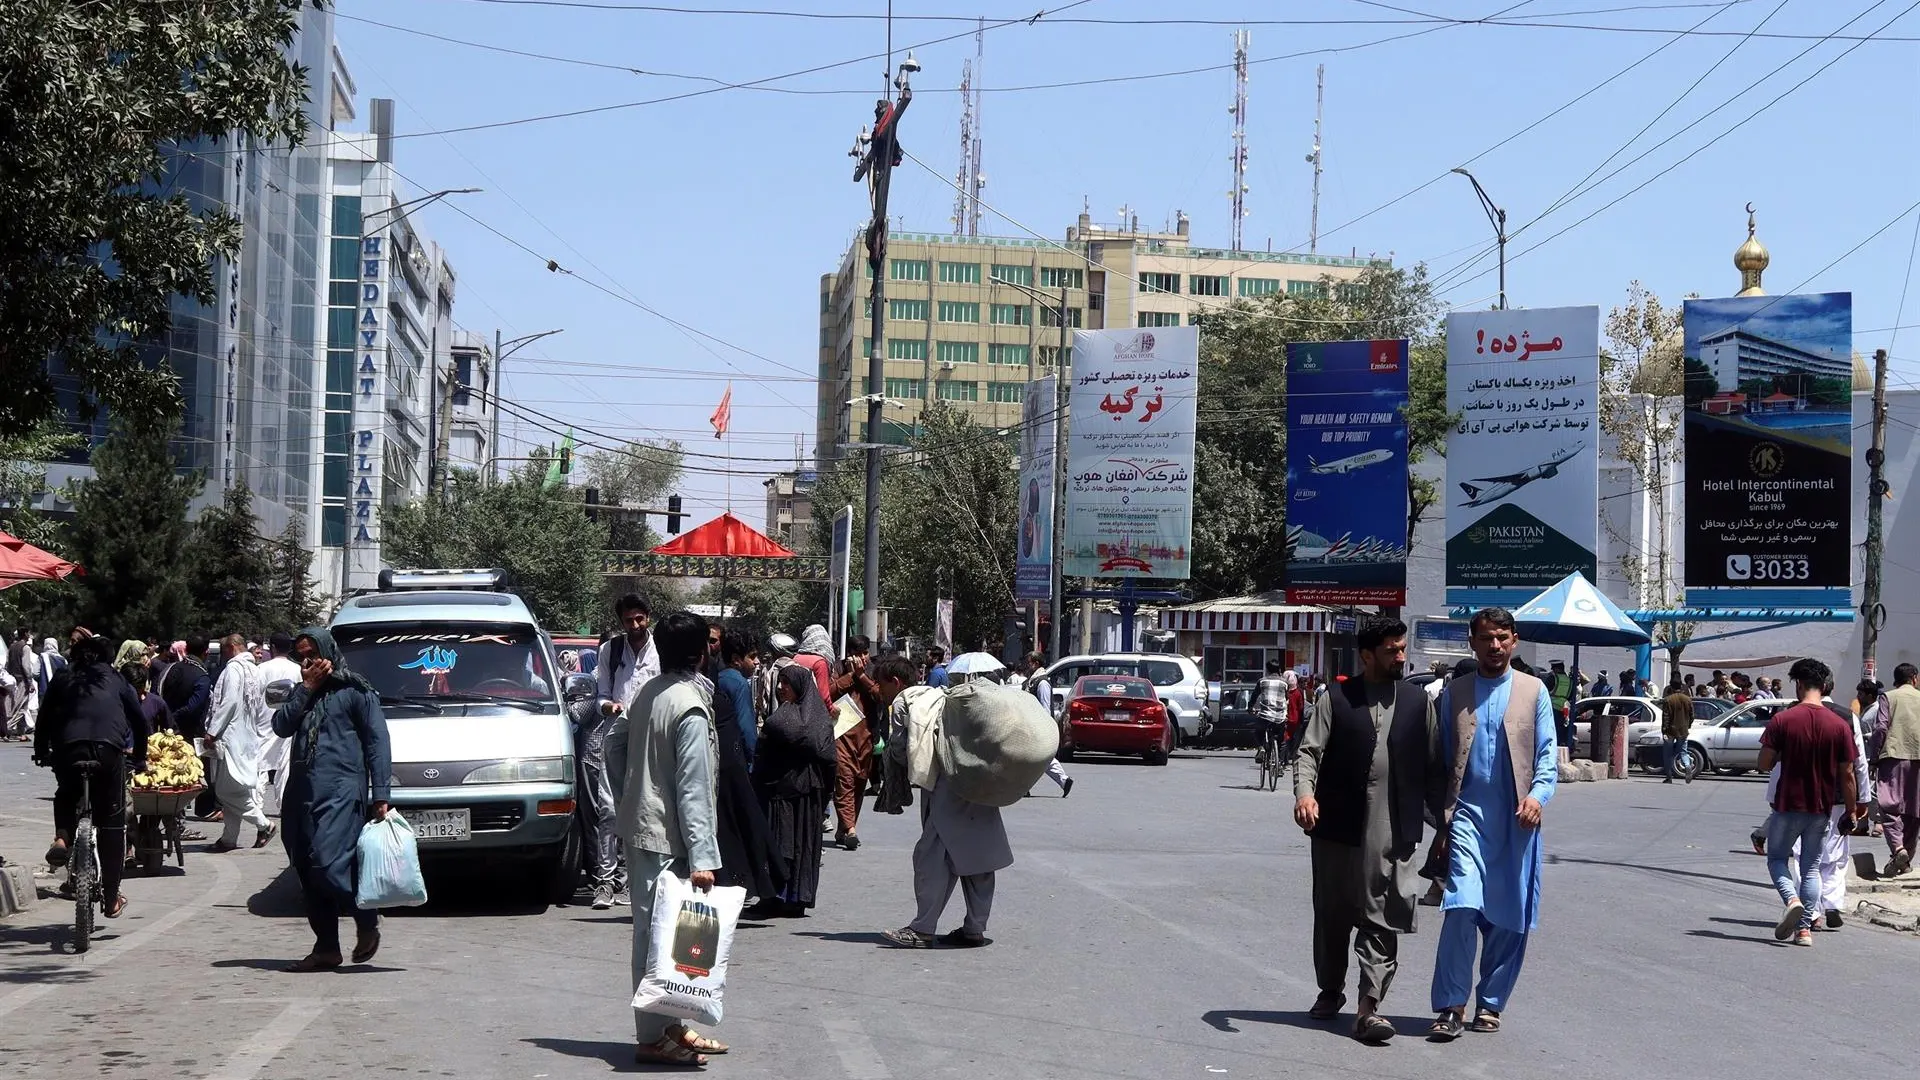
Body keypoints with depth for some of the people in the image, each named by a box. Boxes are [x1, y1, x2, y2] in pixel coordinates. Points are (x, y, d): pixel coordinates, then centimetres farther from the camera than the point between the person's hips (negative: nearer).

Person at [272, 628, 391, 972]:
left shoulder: (355, 690, 2)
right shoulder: (302, 693, 21)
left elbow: (377, 741, -3)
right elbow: (281, 726, 6)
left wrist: (380, 794, -11)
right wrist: (306, 689, -3)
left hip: (341, 792, -7)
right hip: (301, 792, 7)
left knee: (327, 865, -19)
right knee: (307, 872, 5)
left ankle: (367, 921, 3)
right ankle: (326, 948, 10)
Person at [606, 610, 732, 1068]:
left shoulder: (647, 692, 7)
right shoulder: (691, 708, -19)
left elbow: (614, 742, 17)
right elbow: (693, 790, -21)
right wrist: (702, 857, -20)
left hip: (638, 826, 9)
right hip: (667, 839, -9)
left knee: (654, 930, 15)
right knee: (659, 934, -3)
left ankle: (668, 1025, 25)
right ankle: (654, 1037, 2)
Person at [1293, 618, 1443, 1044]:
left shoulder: (1418, 703, 10)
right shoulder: (1335, 700, 2)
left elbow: (1433, 767, 12)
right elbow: (1310, 750, -5)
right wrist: (1304, 793, -23)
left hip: (1394, 833, 1)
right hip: (1338, 828, 0)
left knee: (1383, 920, -6)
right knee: (1332, 915, 12)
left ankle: (1368, 1008, -7)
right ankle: (1331, 990, 31)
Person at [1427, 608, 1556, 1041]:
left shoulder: (1534, 691, 9)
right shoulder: (1454, 692, 11)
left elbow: (1547, 756, 5)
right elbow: (1441, 758, 12)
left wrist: (1538, 795, -13)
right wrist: (1440, 818, 7)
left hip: (1515, 819, 1)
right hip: (1467, 814, -1)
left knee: (1508, 918, 4)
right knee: (1462, 910, -14)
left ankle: (1490, 1003, 18)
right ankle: (1450, 1008, -8)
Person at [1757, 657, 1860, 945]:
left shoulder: (1782, 720, -11)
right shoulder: (1839, 726, -5)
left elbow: (1764, 764, -9)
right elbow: (1846, 774, -2)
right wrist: (1852, 809, 10)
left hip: (1788, 805, -2)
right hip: (1821, 808, 2)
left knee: (1776, 858, 13)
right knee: (1811, 867, 13)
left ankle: (1792, 900, -14)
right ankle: (1805, 928, 9)